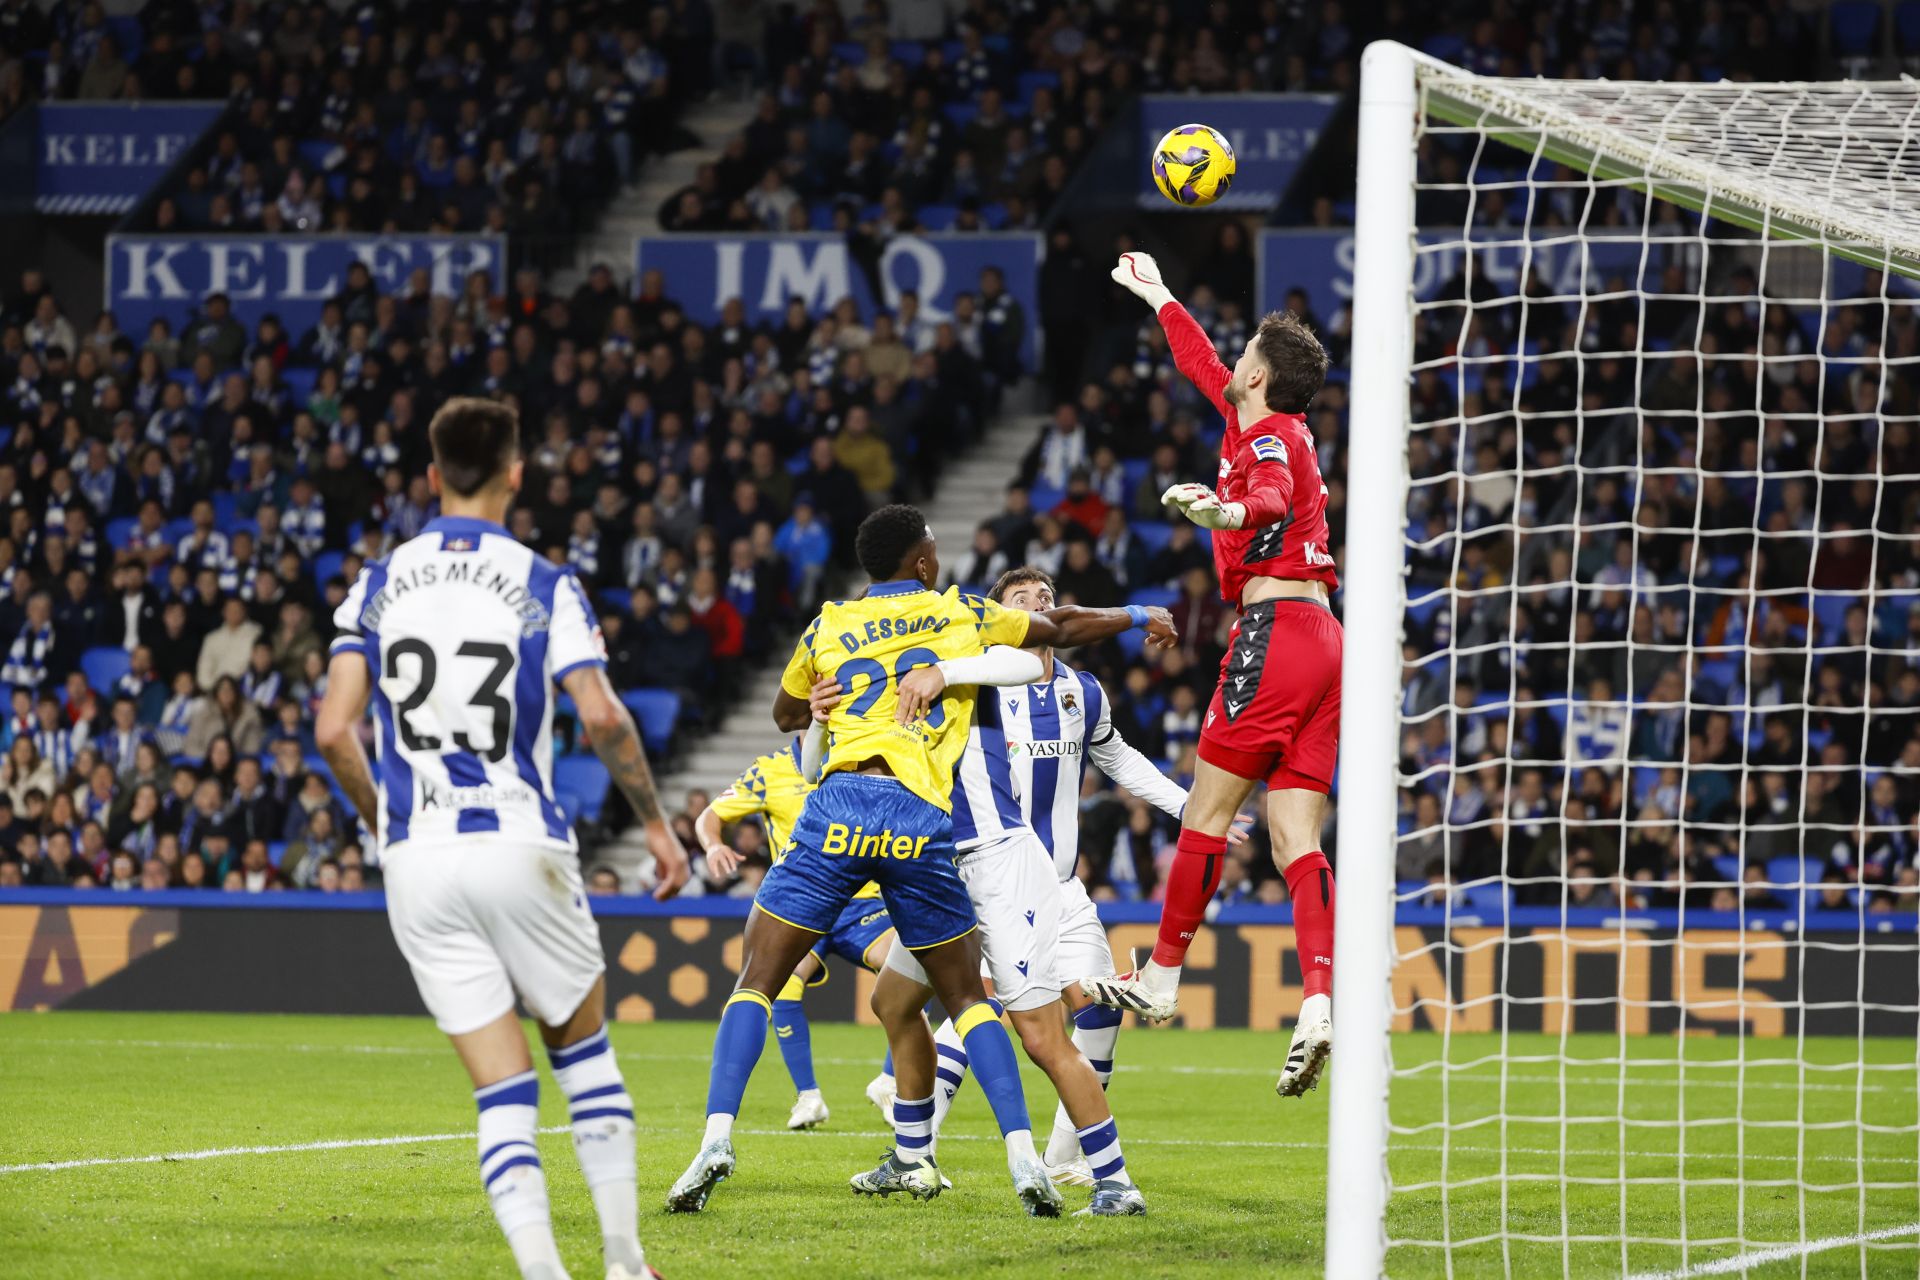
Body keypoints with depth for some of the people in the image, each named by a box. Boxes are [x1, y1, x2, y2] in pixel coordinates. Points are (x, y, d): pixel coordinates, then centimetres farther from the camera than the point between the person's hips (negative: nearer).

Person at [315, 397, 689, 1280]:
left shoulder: (377, 586, 6)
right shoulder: (543, 587, -2)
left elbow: (333, 730, -1)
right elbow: (601, 717, -13)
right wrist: (657, 823, -1)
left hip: (417, 865, 2)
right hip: (520, 846, -2)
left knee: (503, 1089, 3)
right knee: (582, 1043, 18)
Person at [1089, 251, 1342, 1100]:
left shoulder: (1271, 438, -4)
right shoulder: (1275, 428, 22)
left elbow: (1273, 494, -29)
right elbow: (1203, 367, 40)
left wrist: (1226, 510, -50)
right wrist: (1157, 298, 53)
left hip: (1276, 631, -9)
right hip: (1321, 641, 9)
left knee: (1208, 810, 0)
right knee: (1294, 835, -3)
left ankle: (1161, 979, 7)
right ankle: (1319, 1004, -18)